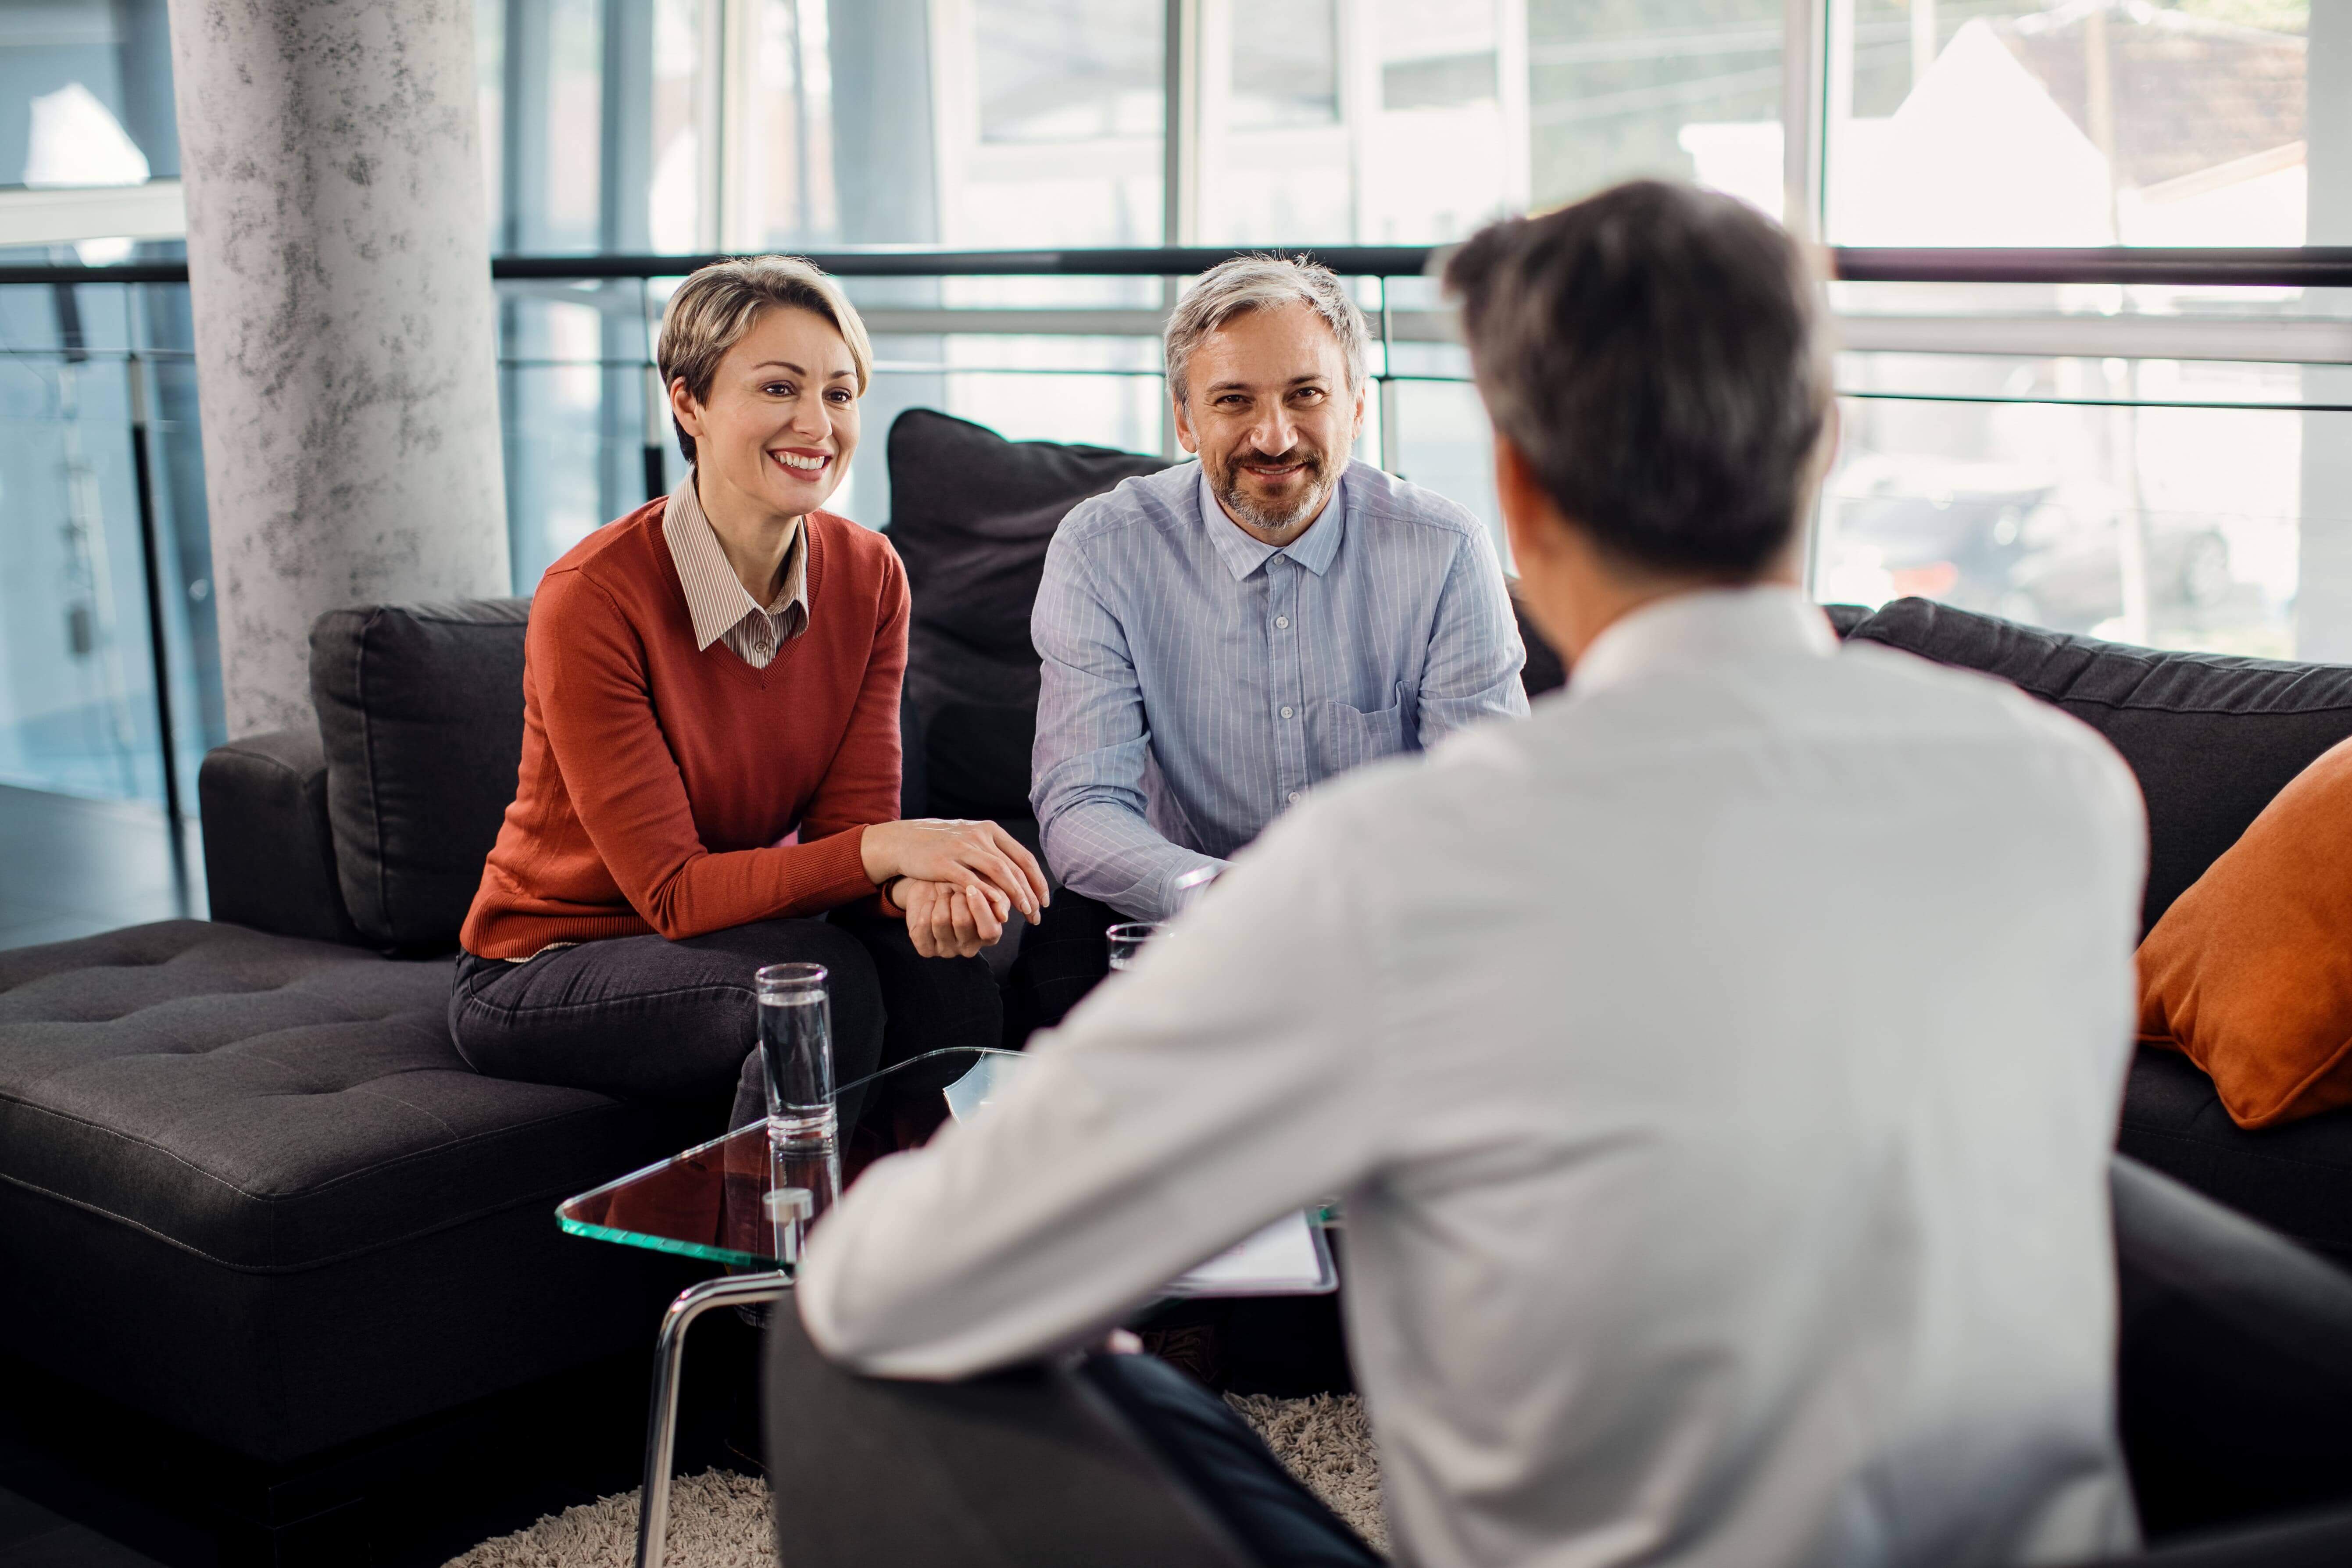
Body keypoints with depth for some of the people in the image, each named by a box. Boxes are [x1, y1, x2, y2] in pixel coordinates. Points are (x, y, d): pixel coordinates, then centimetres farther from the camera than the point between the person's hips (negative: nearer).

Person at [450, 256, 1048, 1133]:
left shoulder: (868, 576, -5)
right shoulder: (590, 599, -23)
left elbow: (852, 822, -8)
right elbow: (671, 891, -24)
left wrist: (921, 885, -32)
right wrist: (885, 849, -36)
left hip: (738, 923, 5)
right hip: (543, 970, -4)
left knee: (937, 978, -25)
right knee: (818, 976, -32)